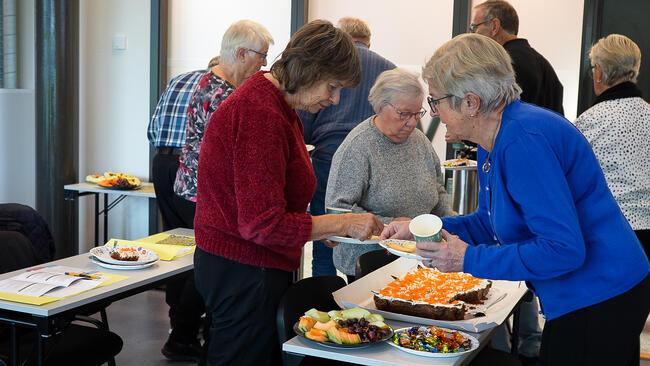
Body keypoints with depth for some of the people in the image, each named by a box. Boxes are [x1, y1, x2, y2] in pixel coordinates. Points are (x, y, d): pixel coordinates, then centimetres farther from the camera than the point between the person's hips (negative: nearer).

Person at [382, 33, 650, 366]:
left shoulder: (524, 139, -25)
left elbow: (563, 249, -28)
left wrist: (469, 260, -23)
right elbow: (491, 223, 16)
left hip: (597, 300, -10)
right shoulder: (492, 141, 6)